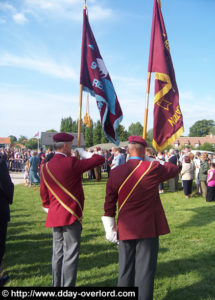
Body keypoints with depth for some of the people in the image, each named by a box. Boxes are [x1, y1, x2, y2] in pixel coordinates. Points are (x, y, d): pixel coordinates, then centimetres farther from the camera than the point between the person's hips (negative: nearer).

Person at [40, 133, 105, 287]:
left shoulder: (45, 167, 5)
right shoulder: (72, 163, -15)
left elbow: (44, 194, 13)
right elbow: (100, 159, -12)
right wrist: (83, 153, 3)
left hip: (54, 217, 7)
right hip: (71, 217, -7)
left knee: (58, 254, 17)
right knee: (70, 255, 0)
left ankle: (57, 285, 27)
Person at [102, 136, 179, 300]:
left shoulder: (115, 173, -2)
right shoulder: (152, 168, -12)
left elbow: (109, 205, 2)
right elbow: (175, 169, 8)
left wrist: (110, 230, 10)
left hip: (125, 230, 3)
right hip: (149, 230, -3)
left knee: (125, 271, 16)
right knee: (145, 271, 5)